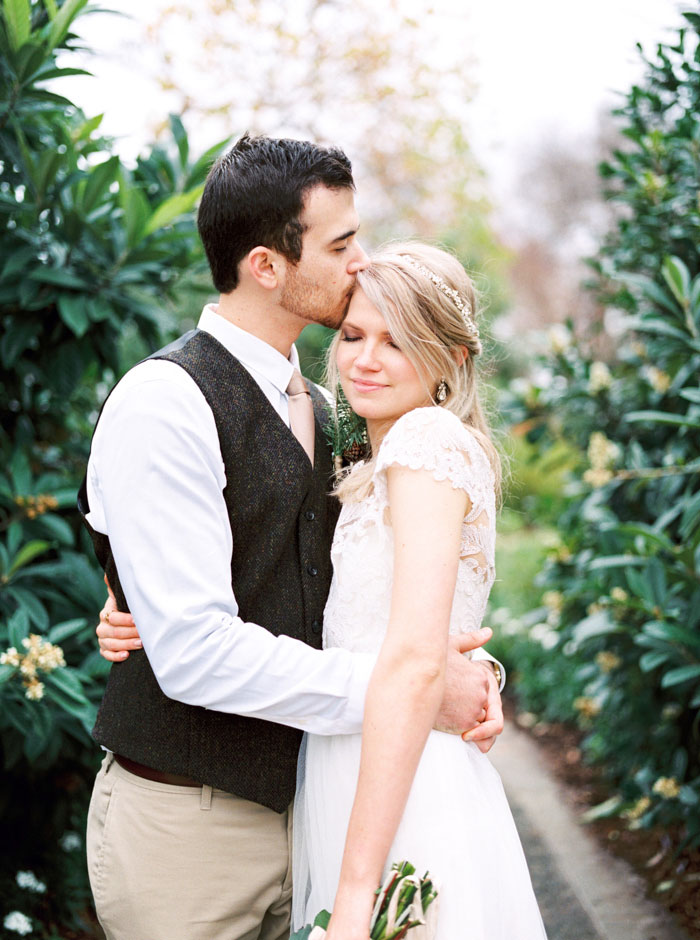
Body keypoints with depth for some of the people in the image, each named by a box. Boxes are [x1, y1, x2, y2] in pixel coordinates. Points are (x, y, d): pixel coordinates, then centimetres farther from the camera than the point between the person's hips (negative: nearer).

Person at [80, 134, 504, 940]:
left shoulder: (312, 410, 10)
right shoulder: (162, 405, -17)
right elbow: (194, 651, -24)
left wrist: (465, 667, -8)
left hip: (288, 806, 7)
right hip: (184, 822, -7)